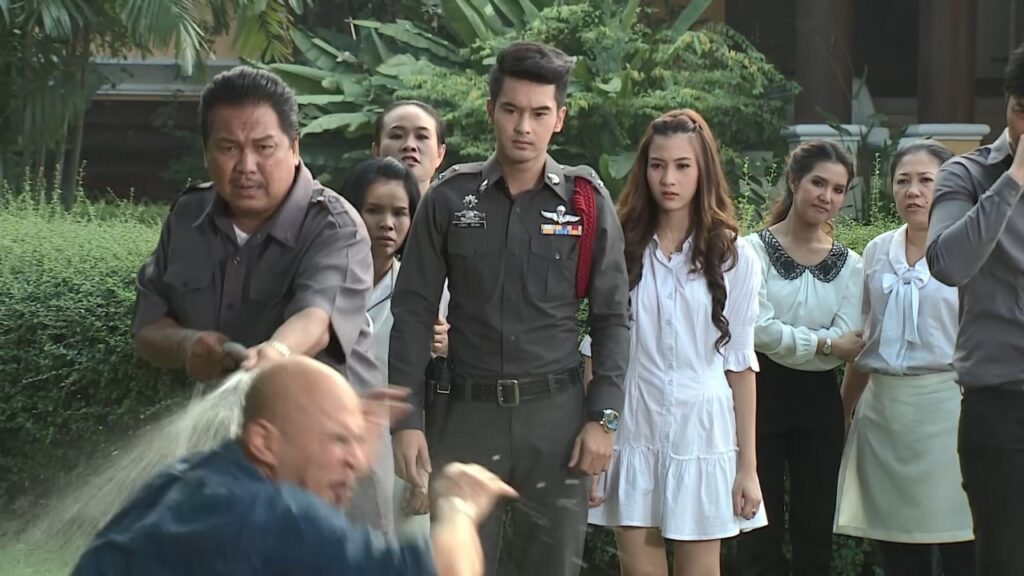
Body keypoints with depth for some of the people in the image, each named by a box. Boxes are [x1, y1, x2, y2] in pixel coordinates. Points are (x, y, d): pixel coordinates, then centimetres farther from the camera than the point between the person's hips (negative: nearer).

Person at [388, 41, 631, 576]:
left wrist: (602, 419, -2)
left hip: (556, 413, 0)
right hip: (467, 411, 0)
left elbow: (612, 318, 6)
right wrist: (406, 420, -4)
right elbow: (413, 312, 3)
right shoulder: (450, 198, 1)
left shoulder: (587, 203, 2)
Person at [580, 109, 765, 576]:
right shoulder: (621, 250, 3)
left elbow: (740, 365, 2)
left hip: (702, 433, -1)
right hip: (634, 433, 1)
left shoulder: (733, 257, 1)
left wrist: (747, 466, 0)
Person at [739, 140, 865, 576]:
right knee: (761, 538, 1)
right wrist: (823, 344, -10)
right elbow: (758, 331, -16)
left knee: (815, 536, 7)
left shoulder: (848, 265, 7)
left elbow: (846, 348, -4)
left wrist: (787, 341, -12)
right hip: (762, 397, -4)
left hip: (819, 405, 4)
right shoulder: (755, 250, -5)